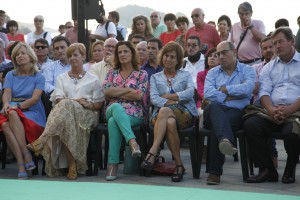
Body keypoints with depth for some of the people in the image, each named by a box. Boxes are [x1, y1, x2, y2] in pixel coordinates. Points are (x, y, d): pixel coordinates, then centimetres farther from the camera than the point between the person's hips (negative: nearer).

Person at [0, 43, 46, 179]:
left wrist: (17, 106, -22)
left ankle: (26, 154, -34)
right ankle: (22, 165, -36)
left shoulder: (39, 77, 7)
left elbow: (35, 98, -7)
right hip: (13, 111, 3)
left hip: (33, 114, -3)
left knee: (13, 114, -36)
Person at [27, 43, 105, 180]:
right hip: (65, 111, 2)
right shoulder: (62, 78, 24)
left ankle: (42, 140, -50)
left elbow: (99, 103, 12)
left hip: (86, 114, -2)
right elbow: (58, 99, 7)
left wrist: (89, 104, -10)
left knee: (66, 105, -36)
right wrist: (75, 101, -11)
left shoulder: (92, 79, 20)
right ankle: (72, 164, -40)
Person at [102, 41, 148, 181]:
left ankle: (113, 164, -43)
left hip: (134, 114, -2)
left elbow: (139, 96, -4)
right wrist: (128, 90, -2)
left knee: (113, 121, -37)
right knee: (116, 106, -40)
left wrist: (117, 93, 1)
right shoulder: (112, 73, 22)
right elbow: (106, 92, 3)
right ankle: (132, 141, -57)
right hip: (112, 110, 2)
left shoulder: (141, 74, 13)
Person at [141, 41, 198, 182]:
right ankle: (179, 164, -37)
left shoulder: (185, 75, 24)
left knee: (164, 111, -37)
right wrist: (172, 102, -11)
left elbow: (190, 92, 1)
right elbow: (154, 99, 4)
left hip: (184, 113, -1)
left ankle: (152, 153, -37)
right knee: (170, 123, -38)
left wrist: (168, 96, -3)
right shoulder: (155, 77, 24)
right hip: (161, 114, 1)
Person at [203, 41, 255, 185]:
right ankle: (227, 141, -64)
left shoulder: (247, 70, 14)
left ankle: (214, 171, -33)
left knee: (217, 125, -34)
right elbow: (208, 94, 1)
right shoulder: (212, 73, 22)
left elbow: (247, 89, -10)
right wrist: (231, 96, -3)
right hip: (215, 111, 2)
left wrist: (224, 89, 0)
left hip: (237, 113, -2)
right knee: (214, 107, -36)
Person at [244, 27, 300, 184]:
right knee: (250, 124, -24)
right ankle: (267, 170, -15)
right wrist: (272, 110, -14)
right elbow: (264, 92, 8)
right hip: (272, 111, 4)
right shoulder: (269, 67, 22)